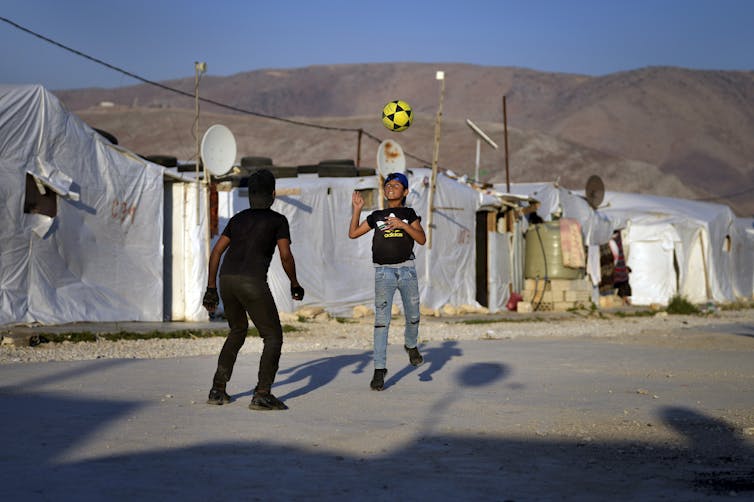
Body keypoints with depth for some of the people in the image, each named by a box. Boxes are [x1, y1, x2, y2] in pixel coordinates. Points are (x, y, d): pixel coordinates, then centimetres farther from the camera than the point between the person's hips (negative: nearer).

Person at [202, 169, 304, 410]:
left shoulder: (238, 219, 24)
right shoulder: (278, 220, 9)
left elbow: (216, 252, 18)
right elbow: (285, 256, -2)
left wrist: (210, 288, 21)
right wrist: (295, 285, 13)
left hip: (226, 281, 6)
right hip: (252, 282, -6)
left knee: (238, 331, 27)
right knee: (273, 337, 4)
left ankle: (218, 390, 22)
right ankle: (262, 394, -10)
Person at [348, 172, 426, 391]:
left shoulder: (409, 214, 10)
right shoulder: (377, 216, 15)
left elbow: (422, 239, -3)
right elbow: (353, 233, 15)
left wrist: (403, 224, -15)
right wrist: (357, 209, 7)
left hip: (407, 270, 0)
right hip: (383, 272, 0)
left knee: (413, 317, 7)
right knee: (381, 321, -8)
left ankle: (410, 345, 40)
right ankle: (379, 369, -9)